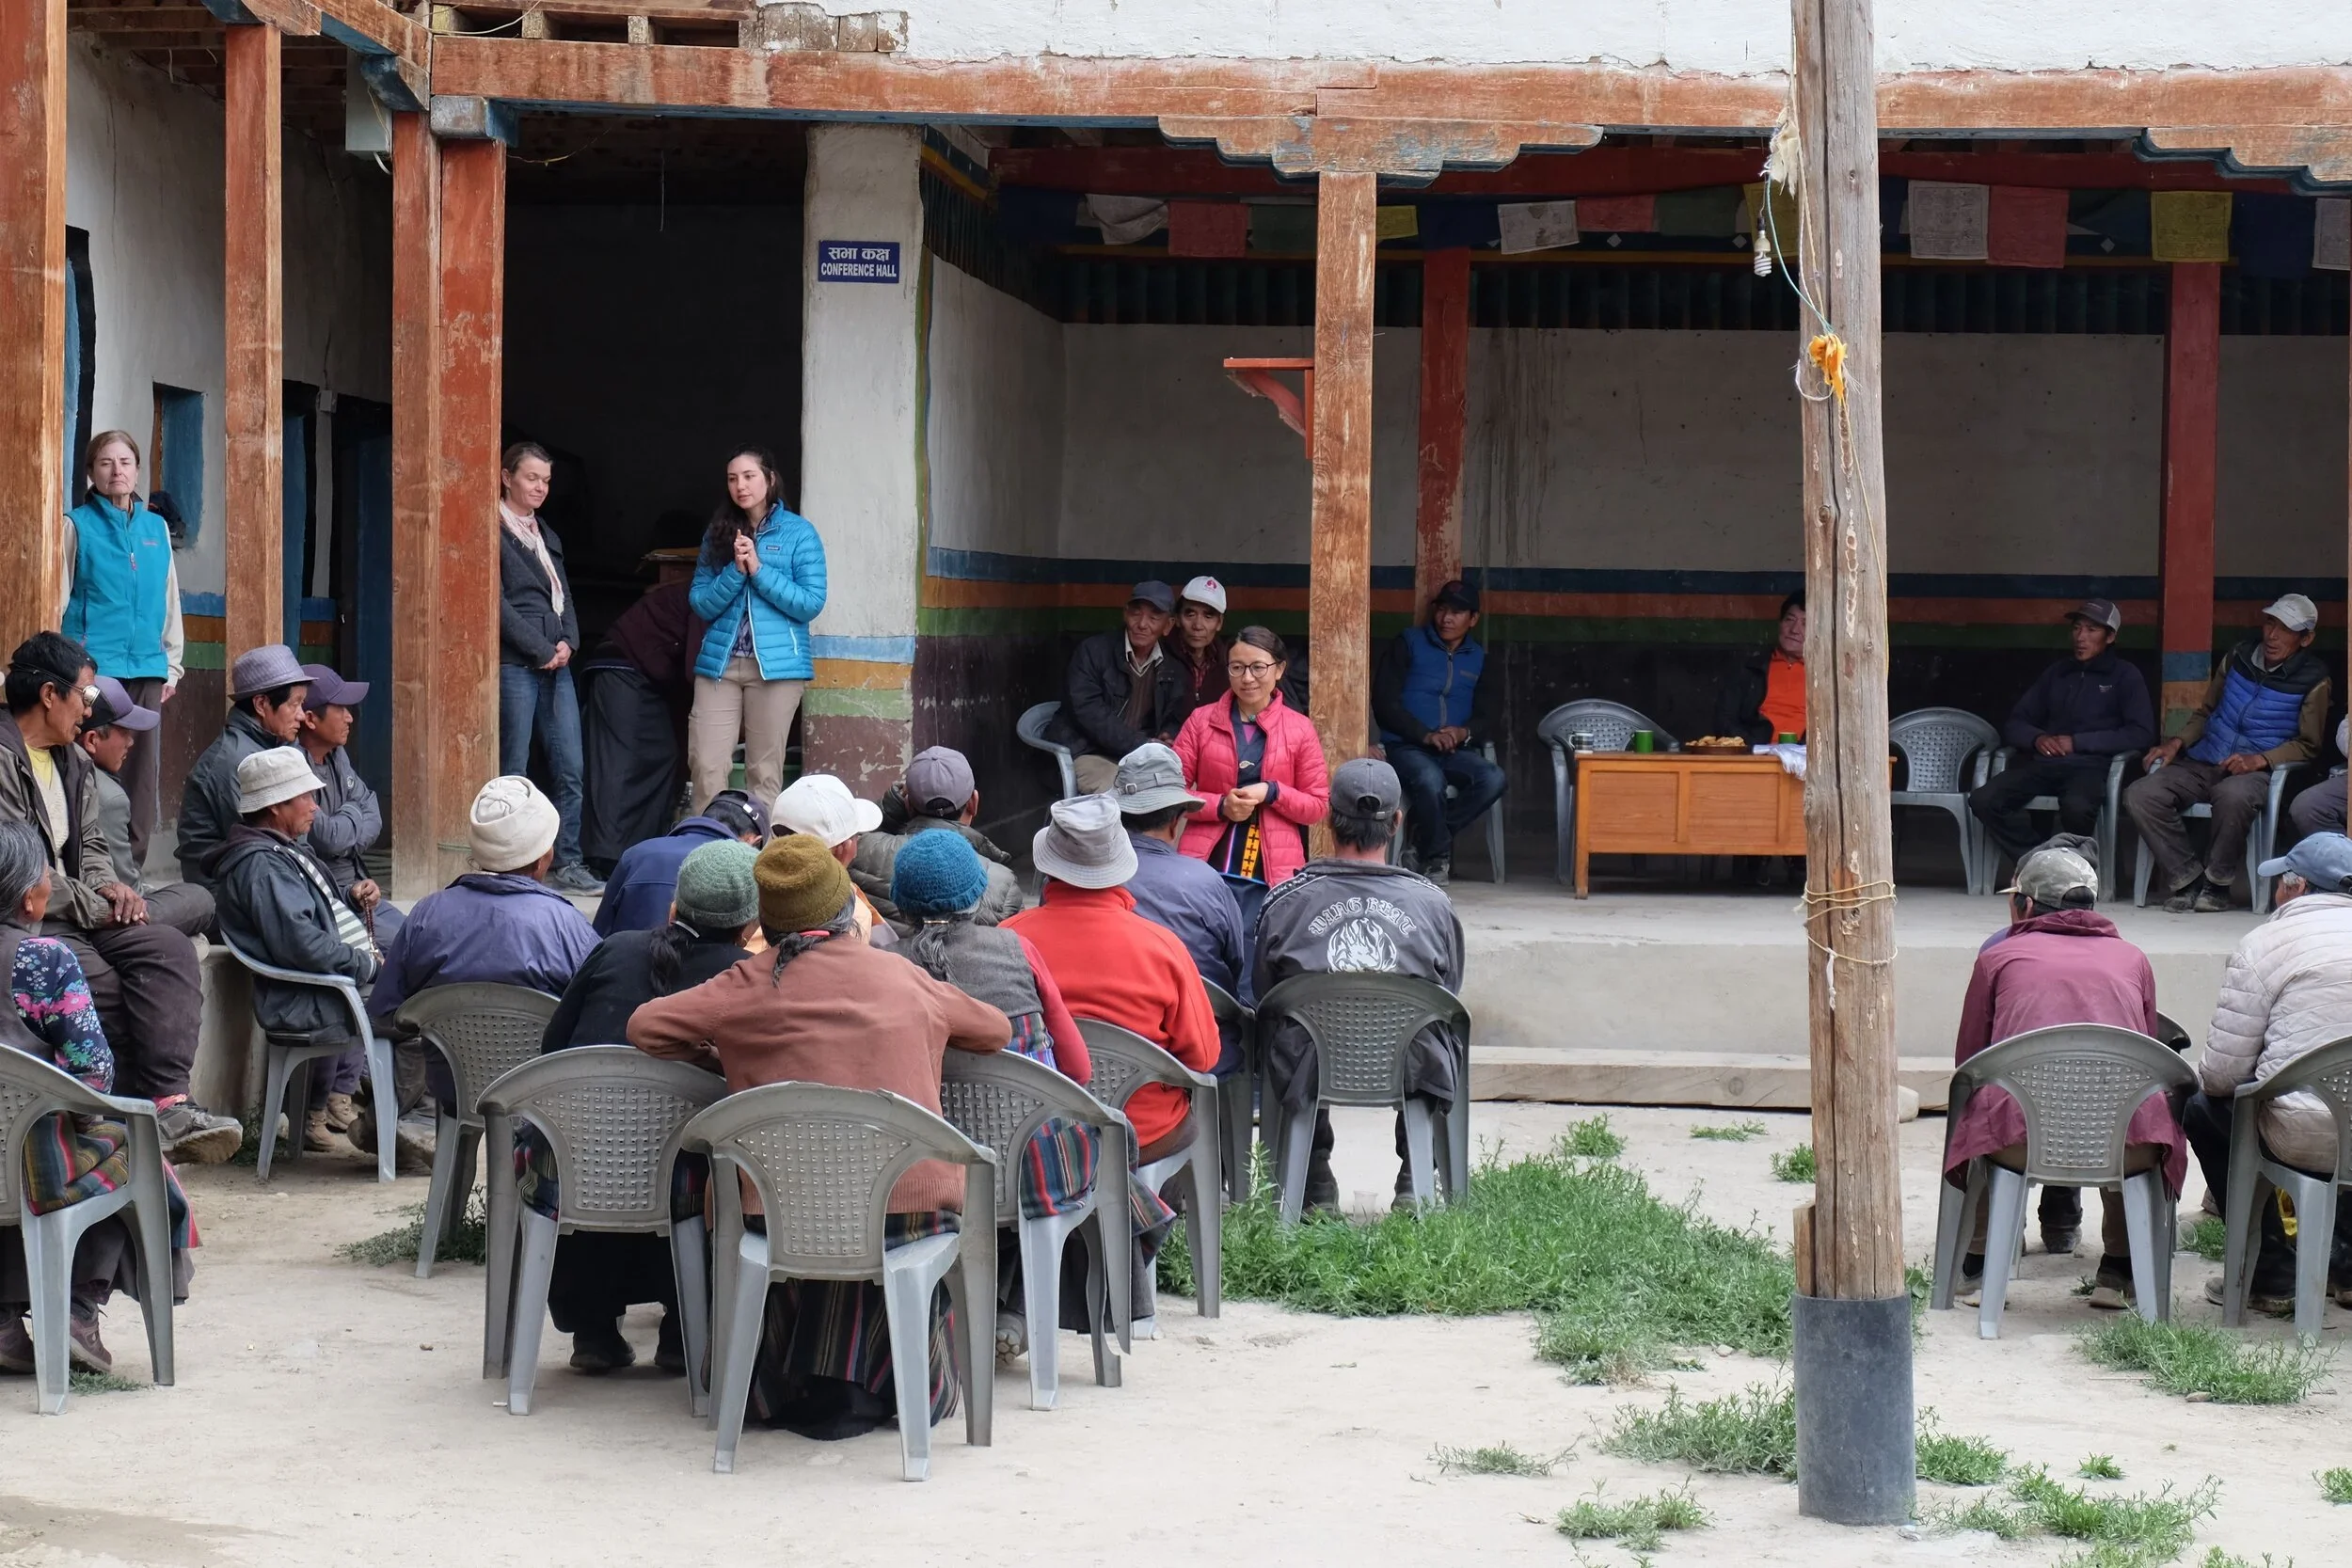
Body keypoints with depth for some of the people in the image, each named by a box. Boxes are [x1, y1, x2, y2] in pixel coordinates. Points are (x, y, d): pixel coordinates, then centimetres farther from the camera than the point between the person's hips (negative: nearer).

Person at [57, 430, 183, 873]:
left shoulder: (156, 526, 14)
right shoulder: (77, 525, 2)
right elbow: (59, 600, 2)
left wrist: (172, 664, 16)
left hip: (146, 670, 5)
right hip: (93, 668, -4)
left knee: (143, 768, 4)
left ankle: (131, 865, 10)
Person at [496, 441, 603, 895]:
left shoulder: (546, 535, 21)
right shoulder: (496, 533, -5)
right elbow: (499, 603, -12)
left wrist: (568, 642, 1)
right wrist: (542, 650, -12)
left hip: (555, 664, 8)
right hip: (515, 665, -8)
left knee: (570, 770, 3)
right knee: (513, 771, -5)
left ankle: (567, 864, 8)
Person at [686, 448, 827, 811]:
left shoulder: (798, 532, 1)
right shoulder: (719, 533, 11)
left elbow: (811, 603, -6)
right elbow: (700, 603, 5)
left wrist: (759, 569, -12)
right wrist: (735, 570, -11)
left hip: (776, 663, -3)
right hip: (719, 661, 3)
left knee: (764, 772, 2)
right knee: (707, 767, -5)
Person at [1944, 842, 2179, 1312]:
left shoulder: (1998, 955, 17)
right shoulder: (2132, 959, 23)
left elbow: (1967, 1061, 25)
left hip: (2018, 1141, -1)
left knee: (1972, 1117, 34)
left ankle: (1977, 1267, 31)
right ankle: (2118, 1272, 31)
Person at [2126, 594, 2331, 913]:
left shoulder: (2313, 680, 0)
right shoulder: (2239, 656, 13)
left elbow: (2307, 745, 2)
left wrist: (2258, 760, -14)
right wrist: (2177, 742, 5)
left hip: (2255, 770, -5)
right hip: (2203, 764, 5)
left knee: (2233, 796, -43)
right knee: (2139, 796, -22)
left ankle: (2217, 883, -20)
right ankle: (2187, 878, -14)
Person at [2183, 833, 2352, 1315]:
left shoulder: (2265, 943, -5)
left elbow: (2222, 1071, -7)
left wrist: (2203, 1080, 17)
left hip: (2306, 1139, -6)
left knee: (2203, 1108, 22)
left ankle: (2272, 1277, 19)